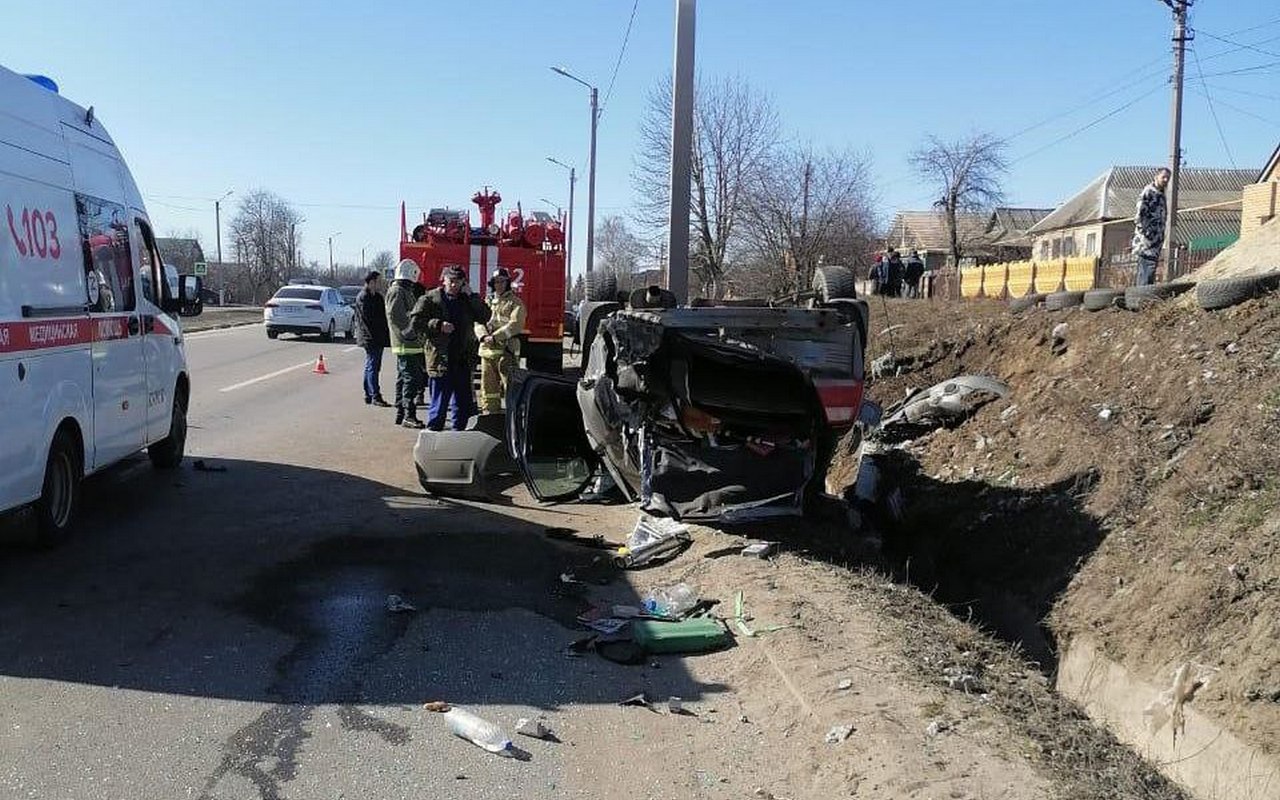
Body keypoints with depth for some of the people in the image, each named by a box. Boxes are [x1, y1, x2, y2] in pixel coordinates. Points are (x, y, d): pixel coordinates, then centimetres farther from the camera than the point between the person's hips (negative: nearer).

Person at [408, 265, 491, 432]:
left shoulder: (467, 300, 12)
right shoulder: (430, 299, 0)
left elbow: (485, 317, 3)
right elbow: (415, 321, -6)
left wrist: (472, 296, -4)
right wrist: (438, 325, -17)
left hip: (463, 361, 5)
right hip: (440, 360, -5)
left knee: (463, 405, 12)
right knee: (439, 403, -1)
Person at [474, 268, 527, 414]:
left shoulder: (515, 302, 2)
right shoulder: (487, 301, 19)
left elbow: (515, 325, -11)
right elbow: (478, 322, 11)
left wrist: (495, 337, -18)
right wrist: (484, 336, -10)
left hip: (507, 349, -5)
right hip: (487, 349, 5)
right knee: (488, 385, 7)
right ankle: (489, 412, 14)